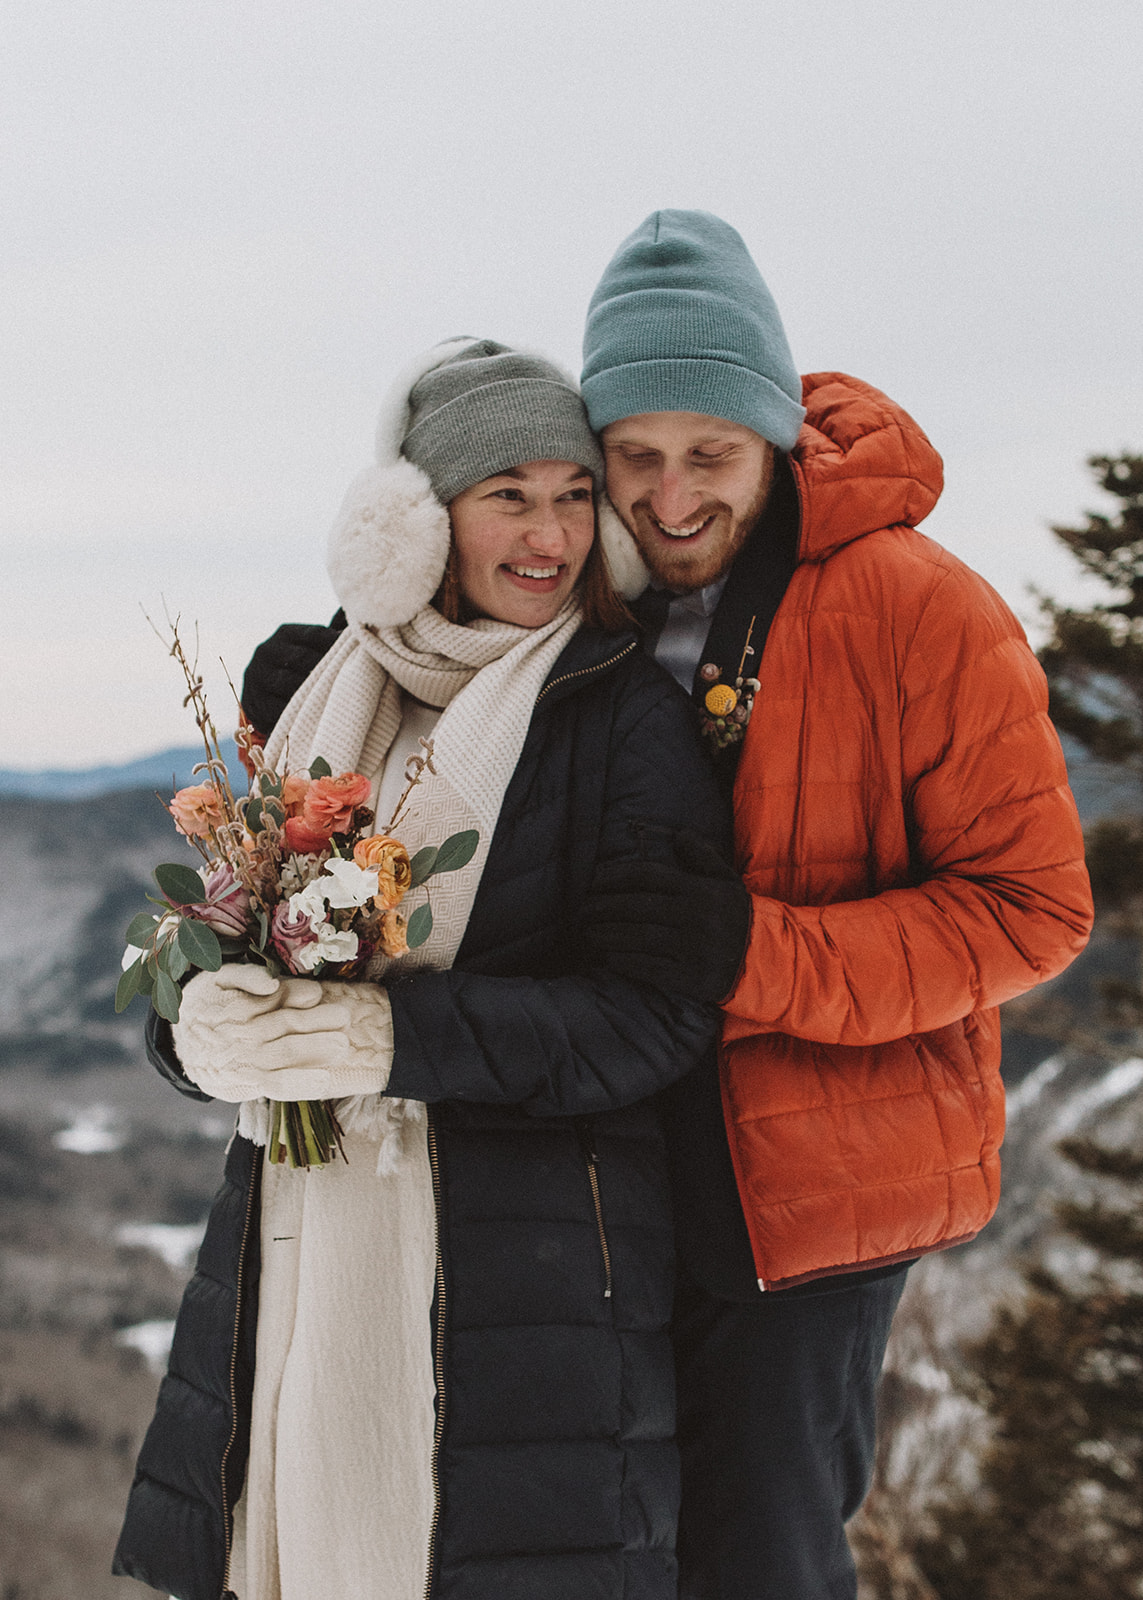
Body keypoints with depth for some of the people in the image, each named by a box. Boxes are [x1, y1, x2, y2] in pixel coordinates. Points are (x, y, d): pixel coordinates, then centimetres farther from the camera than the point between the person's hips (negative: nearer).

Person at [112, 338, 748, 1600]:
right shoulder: (311, 699, 11)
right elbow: (193, 958, 12)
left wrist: (395, 1033, -21)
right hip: (299, 1247, 4)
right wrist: (205, 1027, -12)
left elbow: (660, 1012, -11)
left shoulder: (626, 713, -1)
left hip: (530, 1253, -3)